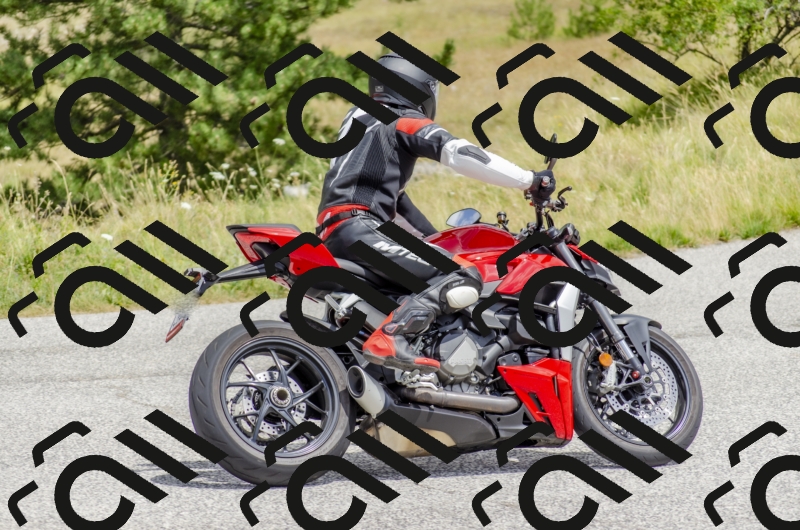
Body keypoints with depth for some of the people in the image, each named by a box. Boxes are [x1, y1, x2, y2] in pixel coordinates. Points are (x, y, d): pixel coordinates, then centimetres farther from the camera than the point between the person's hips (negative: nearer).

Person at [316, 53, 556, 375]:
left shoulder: (360, 116, 27)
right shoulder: (406, 122, 0)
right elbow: (459, 154, -16)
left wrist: (433, 237, 33)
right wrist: (531, 181, -14)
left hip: (332, 230, 10)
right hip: (356, 229, -10)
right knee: (464, 277, -24)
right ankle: (389, 339, -39)